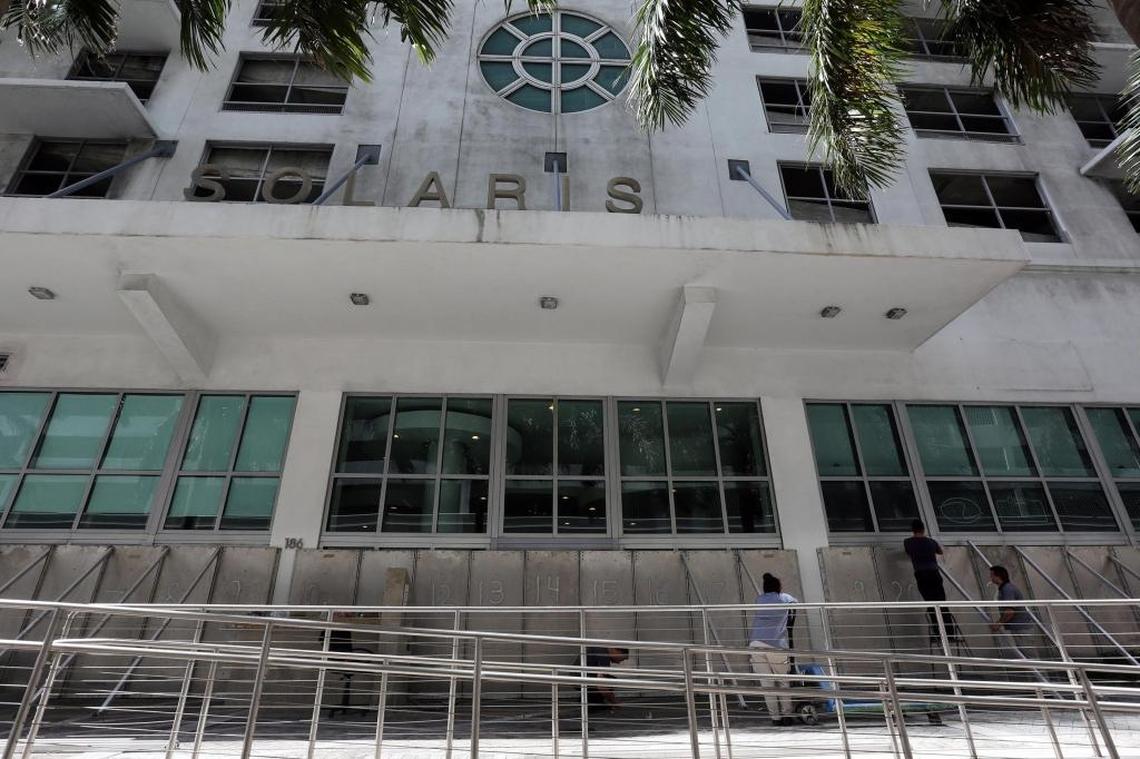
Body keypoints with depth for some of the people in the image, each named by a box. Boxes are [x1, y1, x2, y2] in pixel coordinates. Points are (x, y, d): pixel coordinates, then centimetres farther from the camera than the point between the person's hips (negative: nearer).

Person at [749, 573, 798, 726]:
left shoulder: (759, 600, 17)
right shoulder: (784, 598, 15)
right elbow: (796, 603, 35)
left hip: (756, 644, 1)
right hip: (777, 646, -1)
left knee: (767, 684, 8)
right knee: (783, 682, 17)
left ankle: (775, 717, 8)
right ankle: (787, 716, 18)